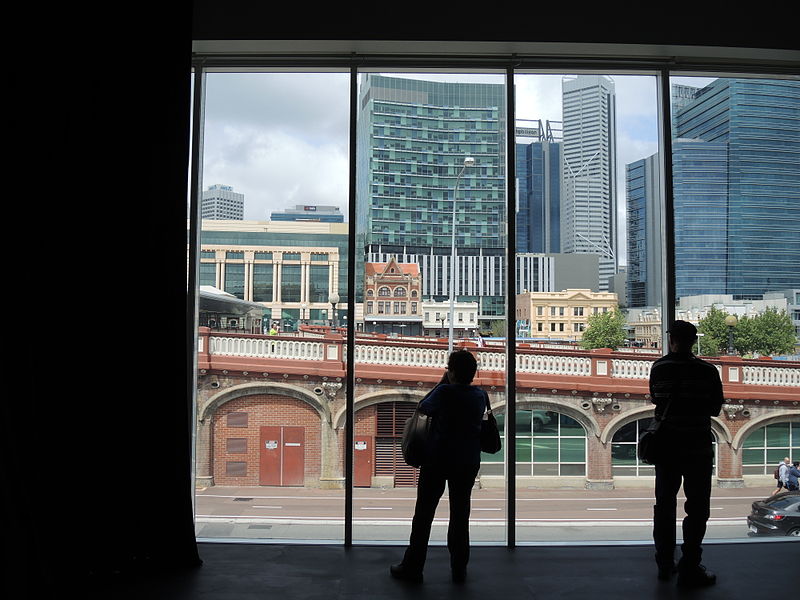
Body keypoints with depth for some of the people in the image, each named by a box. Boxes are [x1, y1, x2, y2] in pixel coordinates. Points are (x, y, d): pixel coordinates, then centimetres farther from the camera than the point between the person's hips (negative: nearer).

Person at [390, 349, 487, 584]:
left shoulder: (445, 392, -15)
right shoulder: (480, 395, -1)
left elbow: (423, 407, 0)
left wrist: (442, 382, 6)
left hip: (438, 460, -4)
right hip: (468, 463, 4)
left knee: (424, 513, 5)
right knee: (460, 514, 12)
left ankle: (412, 567, 10)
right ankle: (459, 569, 17)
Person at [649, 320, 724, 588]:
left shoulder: (658, 368, -4)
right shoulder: (708, 371, -8)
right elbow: (715, 408, 1)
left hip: (666, 446, 3)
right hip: (697, 448, -2)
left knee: (664, 505, 14)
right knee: (697, 508, 5)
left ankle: (665, 564, 21)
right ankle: (689, 569, 4)